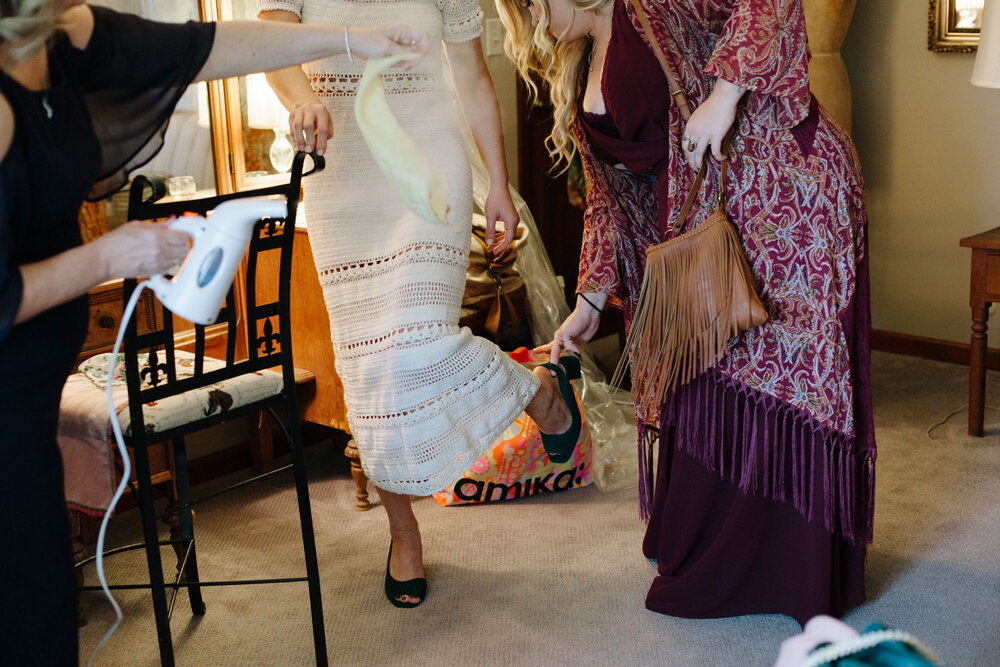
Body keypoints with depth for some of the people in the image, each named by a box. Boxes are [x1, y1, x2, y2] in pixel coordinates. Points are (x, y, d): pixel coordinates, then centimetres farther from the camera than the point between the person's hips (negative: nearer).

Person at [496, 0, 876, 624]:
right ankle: (714, 562, 22)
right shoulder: (579, 80, 19)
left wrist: (724, 91, -25)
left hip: (784, 188, -8)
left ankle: (808, 573, 6)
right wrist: (590, 301, 15)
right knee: (702, 379, 8)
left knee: (786, 365, -5)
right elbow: (610, 197, 19)